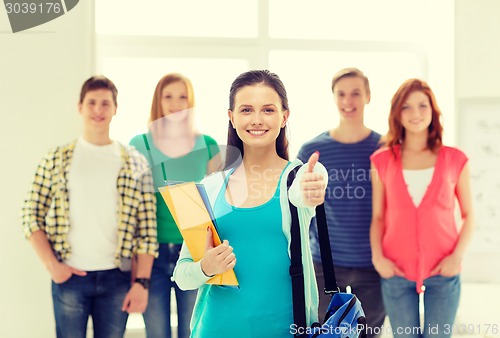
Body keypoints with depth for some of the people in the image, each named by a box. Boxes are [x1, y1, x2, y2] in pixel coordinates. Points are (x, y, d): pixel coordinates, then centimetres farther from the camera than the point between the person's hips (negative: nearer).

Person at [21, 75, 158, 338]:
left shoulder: (135, 164, 3)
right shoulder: (57, 159, 3)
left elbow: (147, 229, 0)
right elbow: (31, 216, 3)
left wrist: (141, 281, -6)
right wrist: (52, 264, -7)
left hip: (117, 278, 0)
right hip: (69, 277, 0)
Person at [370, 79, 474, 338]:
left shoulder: (454, 160, 1)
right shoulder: (382, 161, 3)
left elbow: (468, 215, 4)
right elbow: (378, 217, 5)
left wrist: (457, 257, -8)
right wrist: (377, 258, -7)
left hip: (442, 273, 0)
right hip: (397, 272, 0)